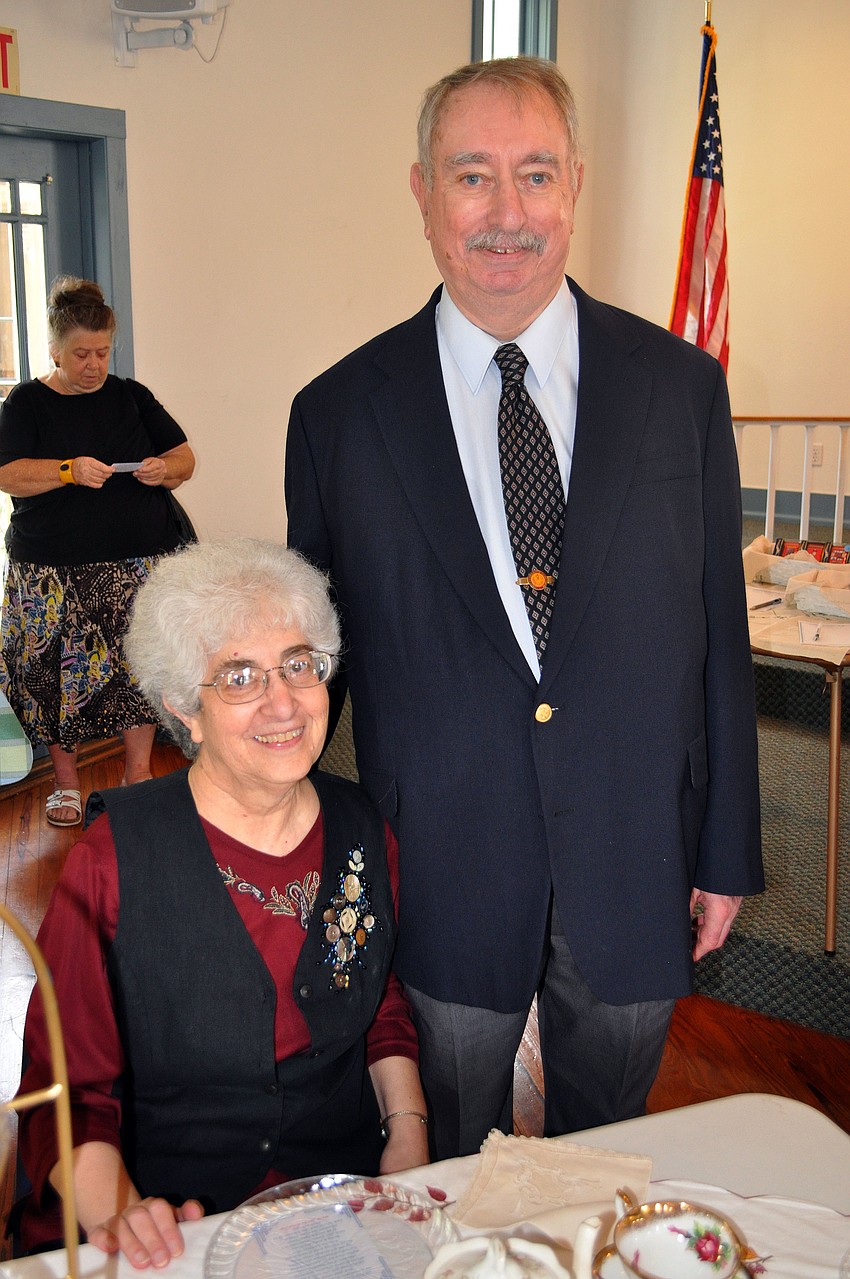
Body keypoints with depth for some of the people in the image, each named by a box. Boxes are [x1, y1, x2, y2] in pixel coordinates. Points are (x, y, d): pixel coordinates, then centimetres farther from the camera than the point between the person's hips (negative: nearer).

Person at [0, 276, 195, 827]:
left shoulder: (131, 396, 11)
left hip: (141, 564, 2)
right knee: (61, 672, 1)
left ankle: (139, 771, 14)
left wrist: (165, 468, -11)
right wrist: (69, 471, -22)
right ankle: (66, 781, 17)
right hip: (54, 573, -1)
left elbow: (185, 457, 11)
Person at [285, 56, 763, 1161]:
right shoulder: (338, 414, -5)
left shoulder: (683, 386, -2)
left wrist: (728, 851, 3)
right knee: (441, 1169, 20)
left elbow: (718, 632, 1)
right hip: (444, 873, -1)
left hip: (637, 872, 2)